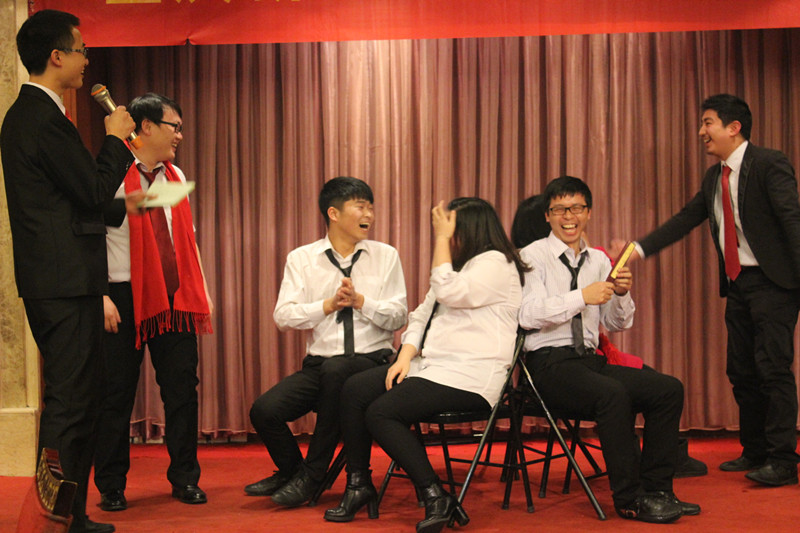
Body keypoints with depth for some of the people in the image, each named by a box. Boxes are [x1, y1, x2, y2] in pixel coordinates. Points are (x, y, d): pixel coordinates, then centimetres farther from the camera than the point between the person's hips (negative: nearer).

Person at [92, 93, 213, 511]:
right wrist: (101, 296, -16)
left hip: (176, 299, 5)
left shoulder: (176, 177, 14)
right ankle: (111, 487, 14)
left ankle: (184, 479, 16)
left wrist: (200, 291, 11)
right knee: (117, 394, 2)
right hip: (124, 299, -5)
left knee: (182, 389, 5)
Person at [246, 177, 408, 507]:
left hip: (371, 362, -2)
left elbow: (398, 316, 1)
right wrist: (329, 305, -14)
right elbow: (283, 316, -3)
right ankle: (290, 470, 17)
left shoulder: (386, 256, 8)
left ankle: (311, 476, -17)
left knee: (336, 370, -37)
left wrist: (359, 301, -13)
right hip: (317, 364, 2)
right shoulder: (302, 259, 8)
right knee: (264, 411, -21)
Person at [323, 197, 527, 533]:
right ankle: (358, 485, 0)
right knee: (355, 389, -5)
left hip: (471, 376, -10)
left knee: (381, 412, -22)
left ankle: (436, 498, -18)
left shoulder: (496, 263, -6)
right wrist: (405, 356, 3)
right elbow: (422, 314, 19)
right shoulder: (459, 263, 24)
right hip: (432, 366, 10)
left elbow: (450, 292, -21)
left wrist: (442, 239, -11)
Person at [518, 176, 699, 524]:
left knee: (669, 389, -13)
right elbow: (528, 314, -17)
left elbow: (616, 324, 19)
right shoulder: (533, 256, -1)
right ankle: (629, 499, -22)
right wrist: (582, 296, -22)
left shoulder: (598, 260, 17)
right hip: (548, 364, -6)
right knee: (613, 394, -33)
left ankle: (655, 489, -7)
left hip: (590, 360, 7)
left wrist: (621, 295, -2)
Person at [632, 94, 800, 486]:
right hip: (737, 283, 8)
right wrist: (639, 248, 5)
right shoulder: (714, 177, 13)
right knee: (741, 372, 12)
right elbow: (686, 219, 13)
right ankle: (753, 454, 23)